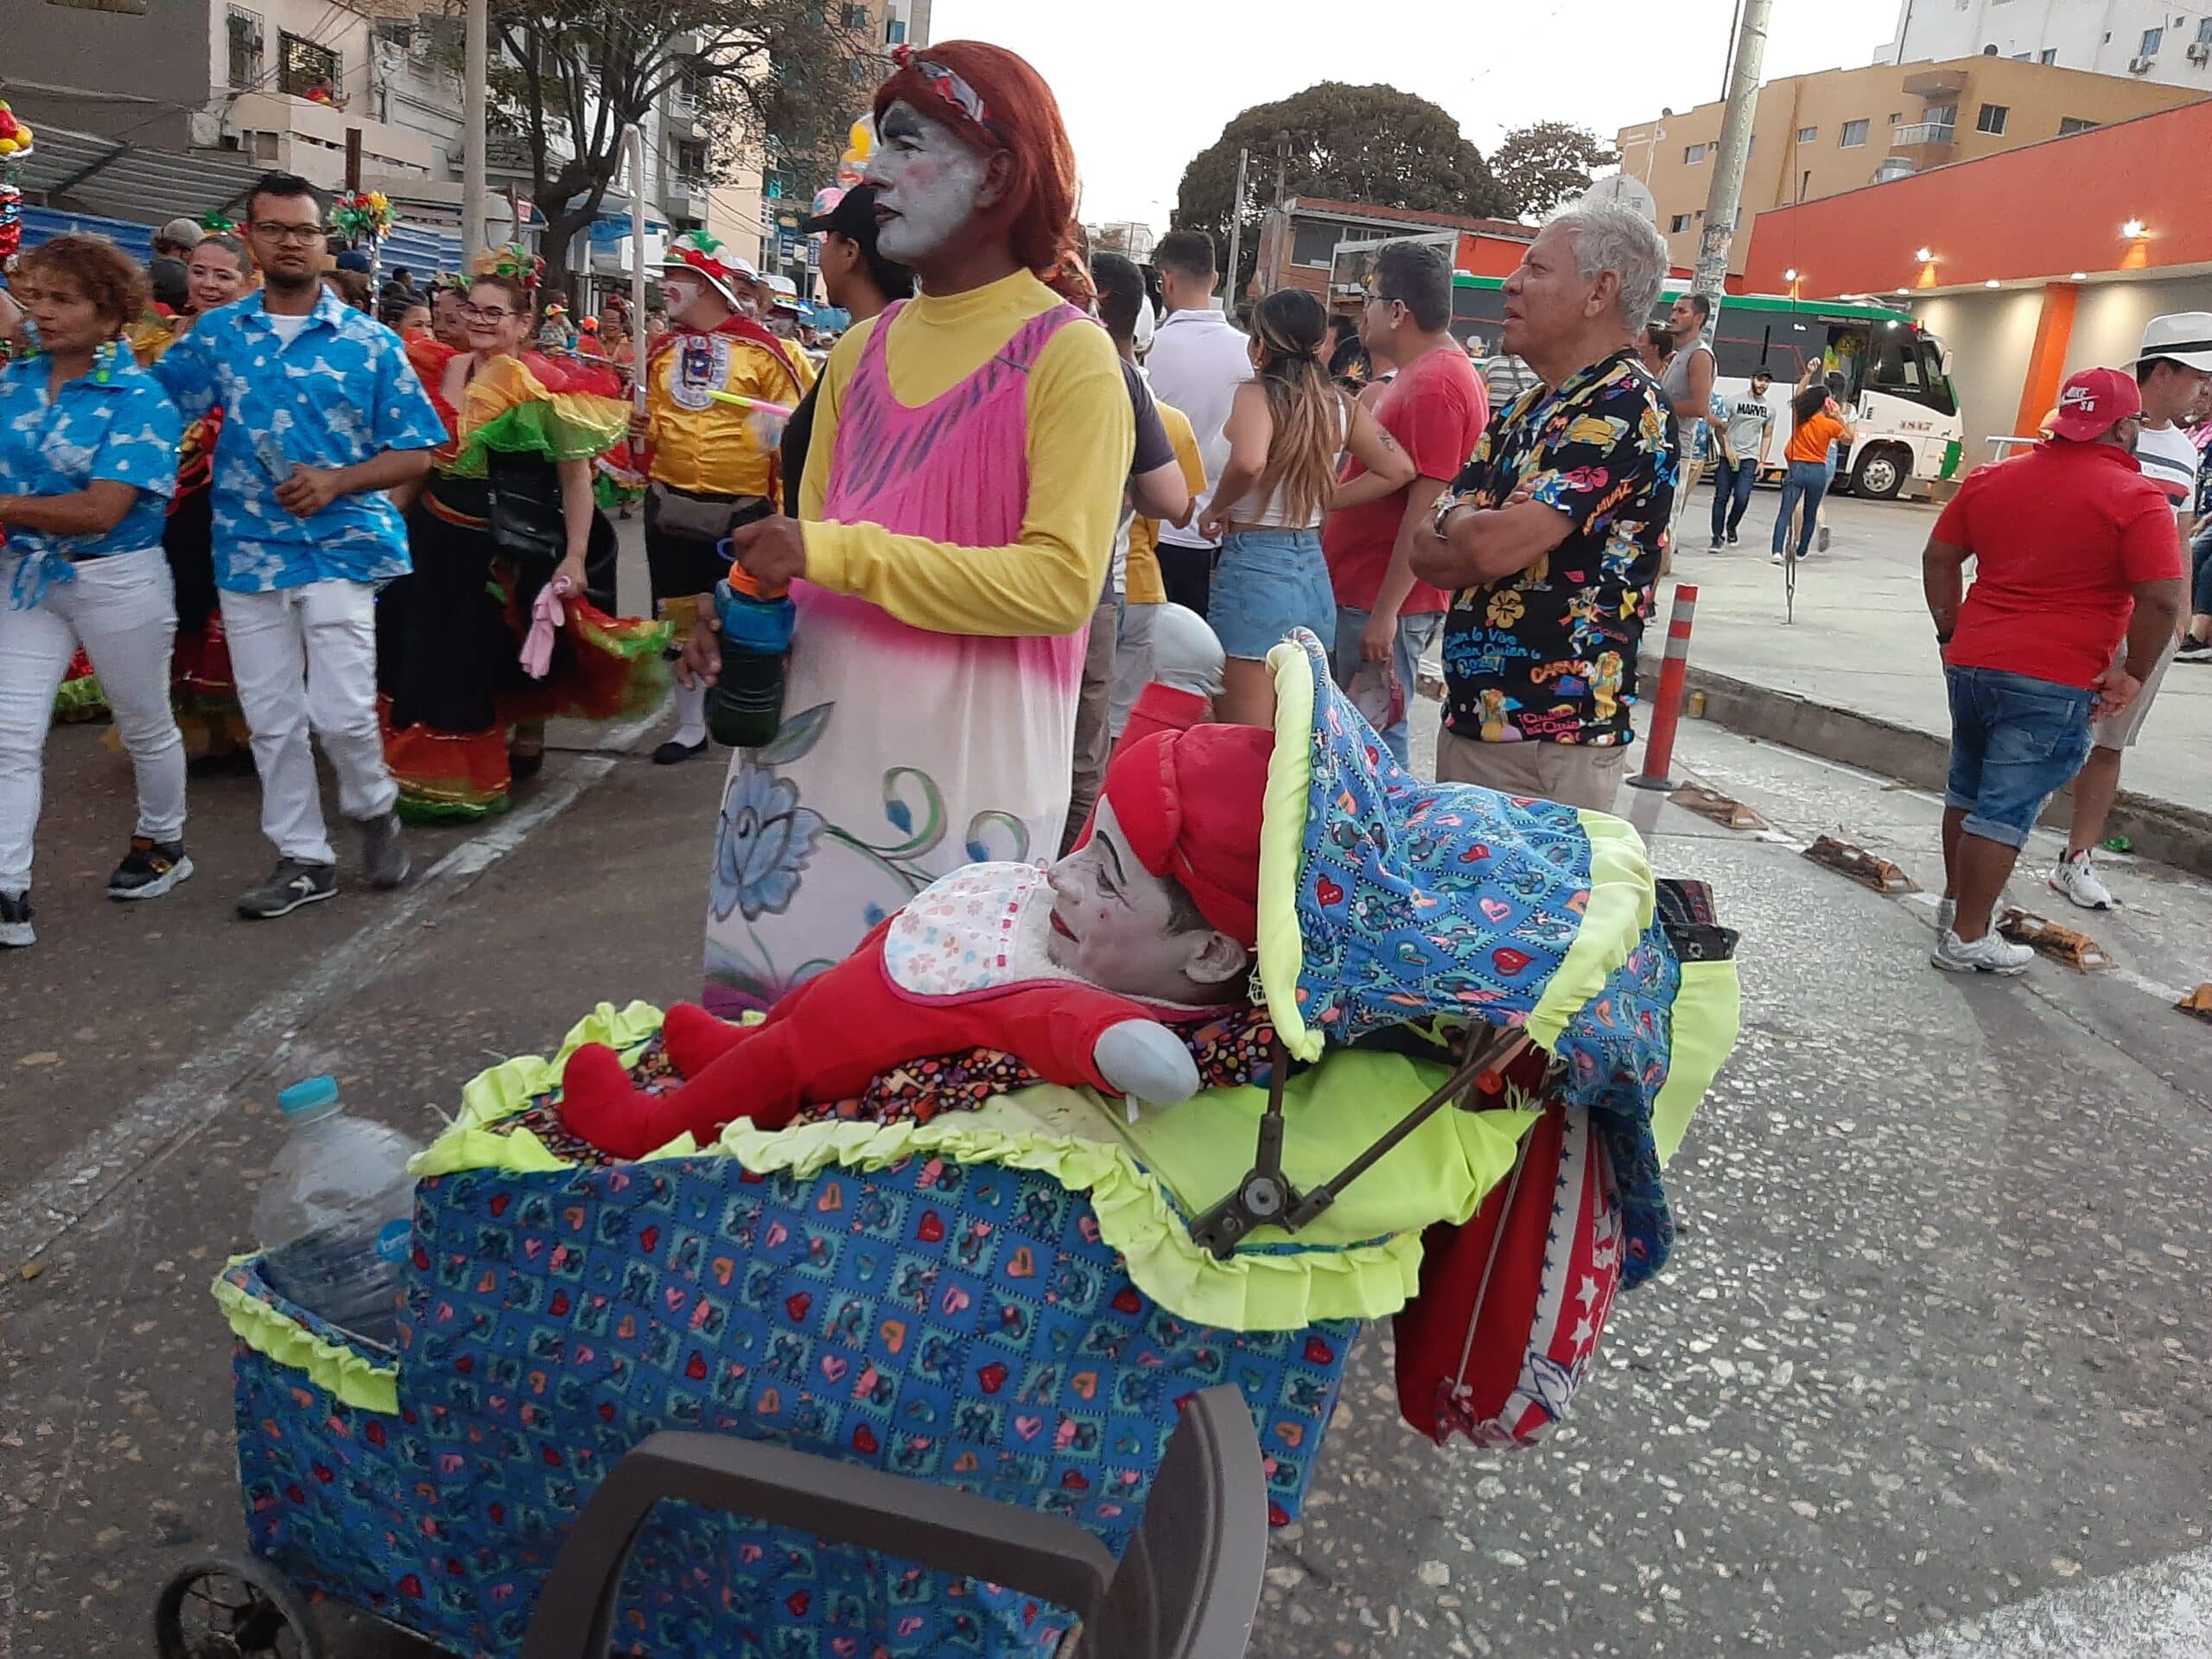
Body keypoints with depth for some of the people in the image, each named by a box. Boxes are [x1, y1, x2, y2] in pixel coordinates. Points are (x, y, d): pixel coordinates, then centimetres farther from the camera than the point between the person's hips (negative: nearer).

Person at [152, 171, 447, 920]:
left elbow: (415, 453, -1)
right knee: (271, 718, 7)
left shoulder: (371, 343, 0)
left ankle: (373, 808, 20)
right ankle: (302, 858, 20)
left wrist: (337, 481, -13)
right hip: (247, 552, 3)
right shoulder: (215, 335, 7)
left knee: (341, 712, -10)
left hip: (341, 547, -3)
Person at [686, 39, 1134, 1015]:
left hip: (959, 768, -6)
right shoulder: (861, 352, 13)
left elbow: (1061, 583, -16)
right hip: (811, 744, 6)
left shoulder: (1066, 357, -7)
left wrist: (842, 554, -18)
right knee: (767, 1011, 11)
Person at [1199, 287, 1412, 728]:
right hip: (1315, 574, 7)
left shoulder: (1257, 394, -10)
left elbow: (1249, 463, -30)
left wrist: (1216, 509, -12)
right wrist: (1328, 503, 11)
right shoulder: (1340, 405, 7)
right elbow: (1399, 469, 9)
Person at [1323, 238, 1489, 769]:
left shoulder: (1435, 385, -17)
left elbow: (1425, 512, -22)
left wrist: (1385, 613, -22)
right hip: (1363, 592, 10)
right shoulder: (1419, 375, 17)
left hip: (1384, 605, -10)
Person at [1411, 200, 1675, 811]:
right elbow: (1426, 556, 10)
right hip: (1469, 720, 9)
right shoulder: (1524, 412, 15)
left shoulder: (1625, 407, -13)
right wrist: (1483, 526, -10)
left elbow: (1492, 548, -23)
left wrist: (1461, 521, -1)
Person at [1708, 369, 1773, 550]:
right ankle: (1718, 536, 9)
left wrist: (1762, 461, 7)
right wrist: (1727, 449, -13)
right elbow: (1718, 428, -1)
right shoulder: (1733, 401, -2)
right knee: (1721, 497, -1)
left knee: (1742, 497, -11)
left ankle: (1731, 527, 15)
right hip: (1728, 457, -2)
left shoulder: (1769, 409, 9)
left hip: (1750, 458, 2)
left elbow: (1767, 436, 15)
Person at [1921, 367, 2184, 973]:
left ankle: (1954, 901, 35)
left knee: (1967, 787, 21)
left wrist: (1952, 633, 19)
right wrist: (2133, 674, -5)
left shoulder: (1992, 478, 7)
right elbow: (2161, 600, -17)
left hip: (1971, 663, 6)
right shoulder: (2137, 498, -10)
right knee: (2006, 809, 0)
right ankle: (1967, 939, 6)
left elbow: (1939, 558, 13)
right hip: (2052, 684, -6)